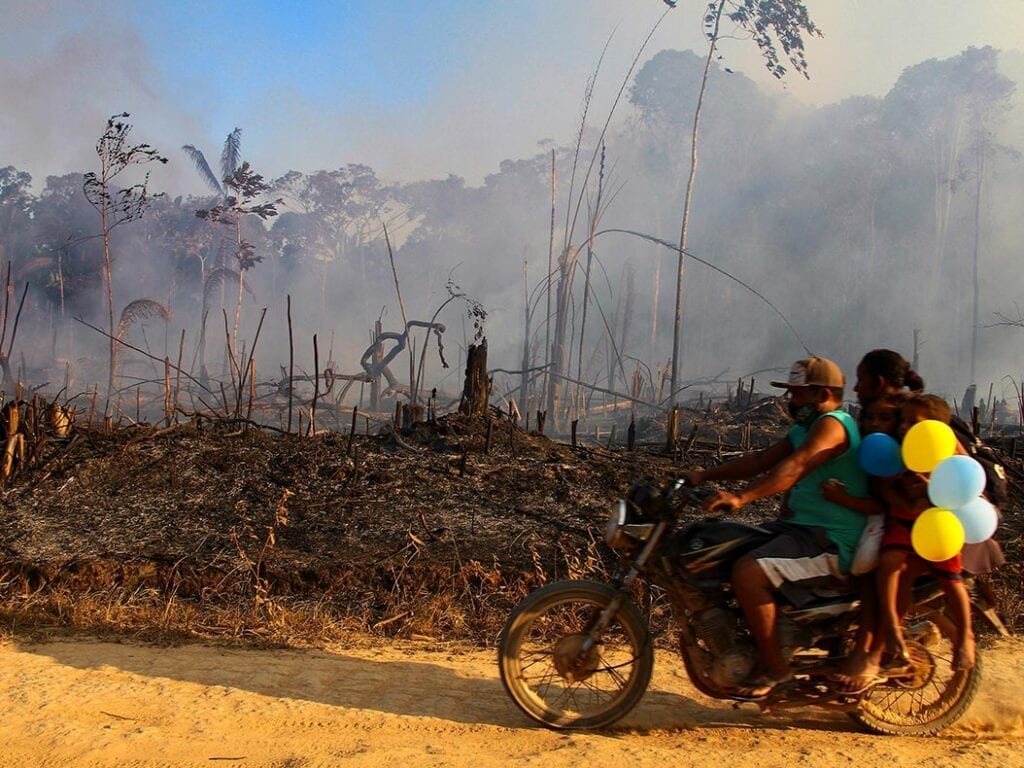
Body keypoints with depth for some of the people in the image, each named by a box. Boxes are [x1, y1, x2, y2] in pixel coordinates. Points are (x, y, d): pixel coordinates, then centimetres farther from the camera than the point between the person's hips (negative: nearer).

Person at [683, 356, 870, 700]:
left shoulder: (832, 424, -15)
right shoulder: (804, 429, 18)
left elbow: (793, 468, -31)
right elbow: (760, 460, 14)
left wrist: (742, 497, -42)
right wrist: (705, 475, 4)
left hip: (830, 541, -11)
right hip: (801, 527, 11)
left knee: (748, 572, -28)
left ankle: (774, 667, -12)